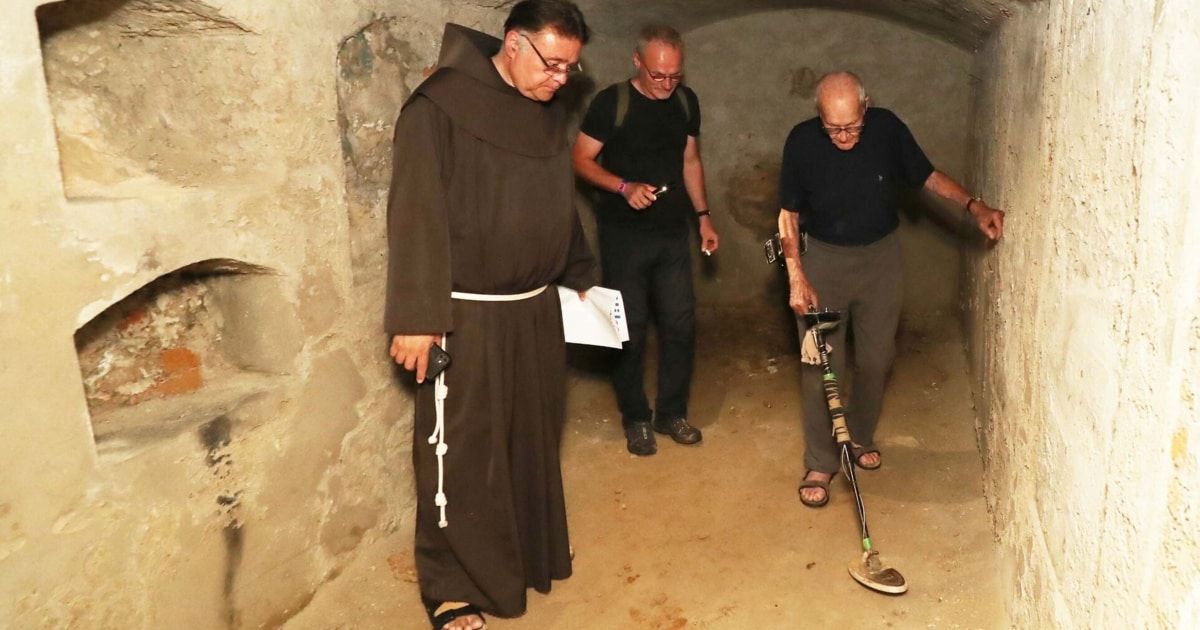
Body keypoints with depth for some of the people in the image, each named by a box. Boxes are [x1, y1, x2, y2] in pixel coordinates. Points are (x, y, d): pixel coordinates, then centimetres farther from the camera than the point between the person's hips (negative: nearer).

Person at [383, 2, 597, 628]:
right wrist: (416, 318, -19)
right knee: (461, 454, 1)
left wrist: (579, 275, 18)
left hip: (536, 311, 7)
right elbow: (416, 215, -17)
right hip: (465, 317, -7)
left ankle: (533, 553, 38)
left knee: (533, 438, 18)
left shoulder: (549, 113, 9)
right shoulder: (441, 105, -13)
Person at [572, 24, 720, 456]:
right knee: (630, 329, 3)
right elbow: (581, 160, -9)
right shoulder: (611, 102, -11)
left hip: (673, 234, 5)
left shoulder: (686, 101, 5)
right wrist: (624, 187, -24)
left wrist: (703, 216, 10)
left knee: (680, 324, 7)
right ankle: (636, 419, 19)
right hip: (624, 236, -4)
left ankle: (671, 412, 24)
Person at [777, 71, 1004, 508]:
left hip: (880, 257, 2)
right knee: (822, 364, -3)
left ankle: (861, 437, 35)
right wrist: (796, 277, -14)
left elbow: (927, 176, 1)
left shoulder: (887, 128, -13)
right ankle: (819, 464, 9)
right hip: (824, 259, -2)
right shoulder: (802, 141, -16)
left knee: (876, 359, 11)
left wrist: (974, 206, -14)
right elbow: (789, 214, -8)